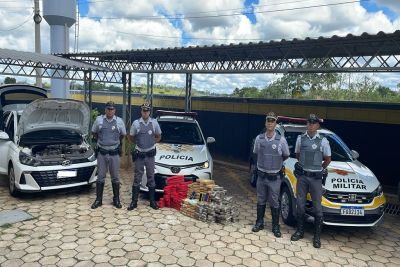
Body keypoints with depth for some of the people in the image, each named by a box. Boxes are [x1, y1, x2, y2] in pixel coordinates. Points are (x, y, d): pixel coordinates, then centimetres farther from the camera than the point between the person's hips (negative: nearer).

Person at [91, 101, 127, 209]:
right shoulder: (99, 120, -2)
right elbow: (94, 133, 14)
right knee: (100, 176, 7)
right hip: (101, 152, 0)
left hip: (114, 153, 0)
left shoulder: (119, 121, -1)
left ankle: (116, 199, 19)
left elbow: (123, 135, 14)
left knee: (115, 177, 8)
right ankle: (98, 199, 17)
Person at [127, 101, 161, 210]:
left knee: (151, 177, 9)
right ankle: (134, 201, 14)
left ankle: (152, 201, 18)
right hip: (139, 154, -1)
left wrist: (151, 143, 2)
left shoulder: (154, 123, -1)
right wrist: (139, 143, 5)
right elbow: (130, 137, 8)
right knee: (137, 178, 5)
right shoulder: (136, 123, -3)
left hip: (150, 154, 1)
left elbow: (158, 137, 11)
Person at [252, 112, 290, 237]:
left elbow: (286, 155, 7)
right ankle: (259, 223, 27)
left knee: (274, 203, 7)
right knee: (260, 201, 13)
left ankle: (276, 226, 20)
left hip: (275, 177, -2)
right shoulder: (259, 138, -2)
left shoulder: (281, 140, -8)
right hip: (261, 175, 2)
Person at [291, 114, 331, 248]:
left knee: (317, 207, 2)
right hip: (302, 176, 2)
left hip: (316, 178, -2)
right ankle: (299, 231, 23)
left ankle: (317, 236, 15)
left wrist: (320, 169, 11)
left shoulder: (323, 141, -4)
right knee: (300, 204, 9)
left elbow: (328, 159, 8)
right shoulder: (300, 138, 1)